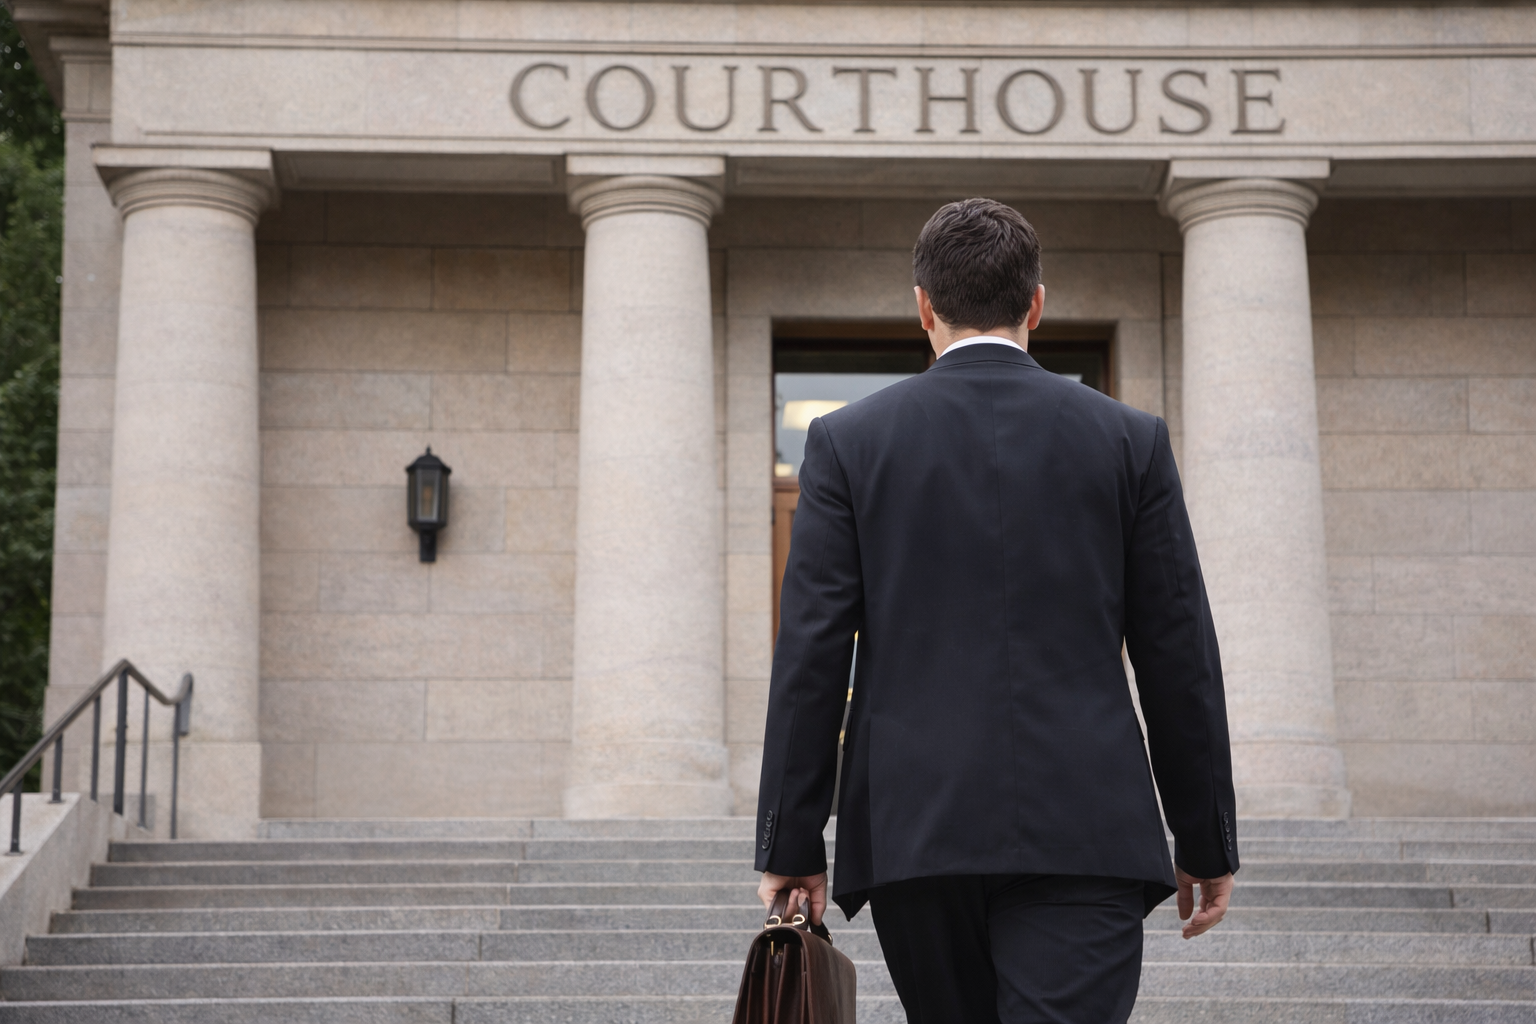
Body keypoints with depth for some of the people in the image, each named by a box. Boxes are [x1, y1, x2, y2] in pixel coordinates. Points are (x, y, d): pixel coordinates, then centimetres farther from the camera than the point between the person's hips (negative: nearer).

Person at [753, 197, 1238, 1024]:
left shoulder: (848, 441, 4)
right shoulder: (1129, 440, 5)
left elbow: (810, 655, 0)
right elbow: (1179, 656, 5)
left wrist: (791, 844, 4)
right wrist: (1206, 844, 13)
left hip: (913, 829, 1)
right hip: (1082, 831, -1)